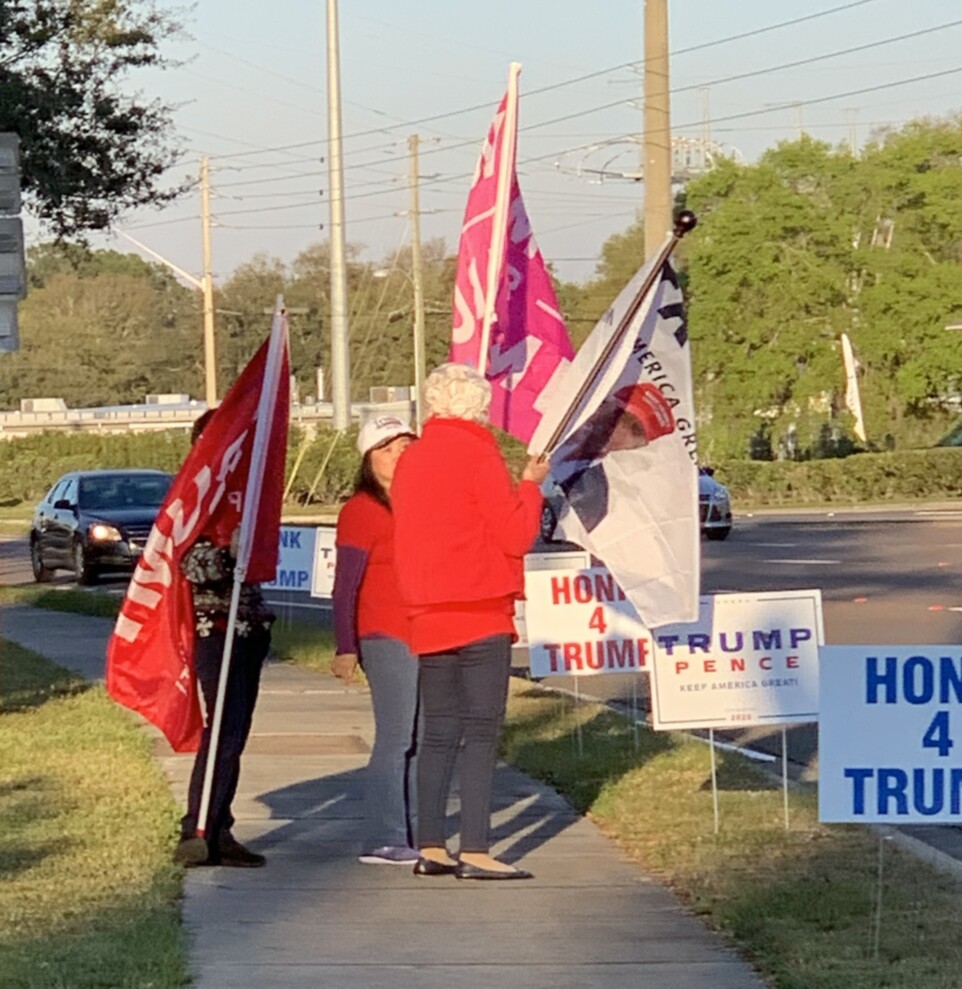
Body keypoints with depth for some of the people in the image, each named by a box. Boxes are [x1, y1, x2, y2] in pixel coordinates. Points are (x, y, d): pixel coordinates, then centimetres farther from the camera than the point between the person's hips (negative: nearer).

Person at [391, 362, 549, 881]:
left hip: (428, 618, 7)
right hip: (481, 614, -7)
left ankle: (430, 847, 8)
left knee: (438, 733, 10)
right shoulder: (477, 454, -10)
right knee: (481, 731, -6)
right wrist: (530, 486, 4)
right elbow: (516, 535, -12)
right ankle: (475, 851, -10)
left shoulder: (411, 460, 13)